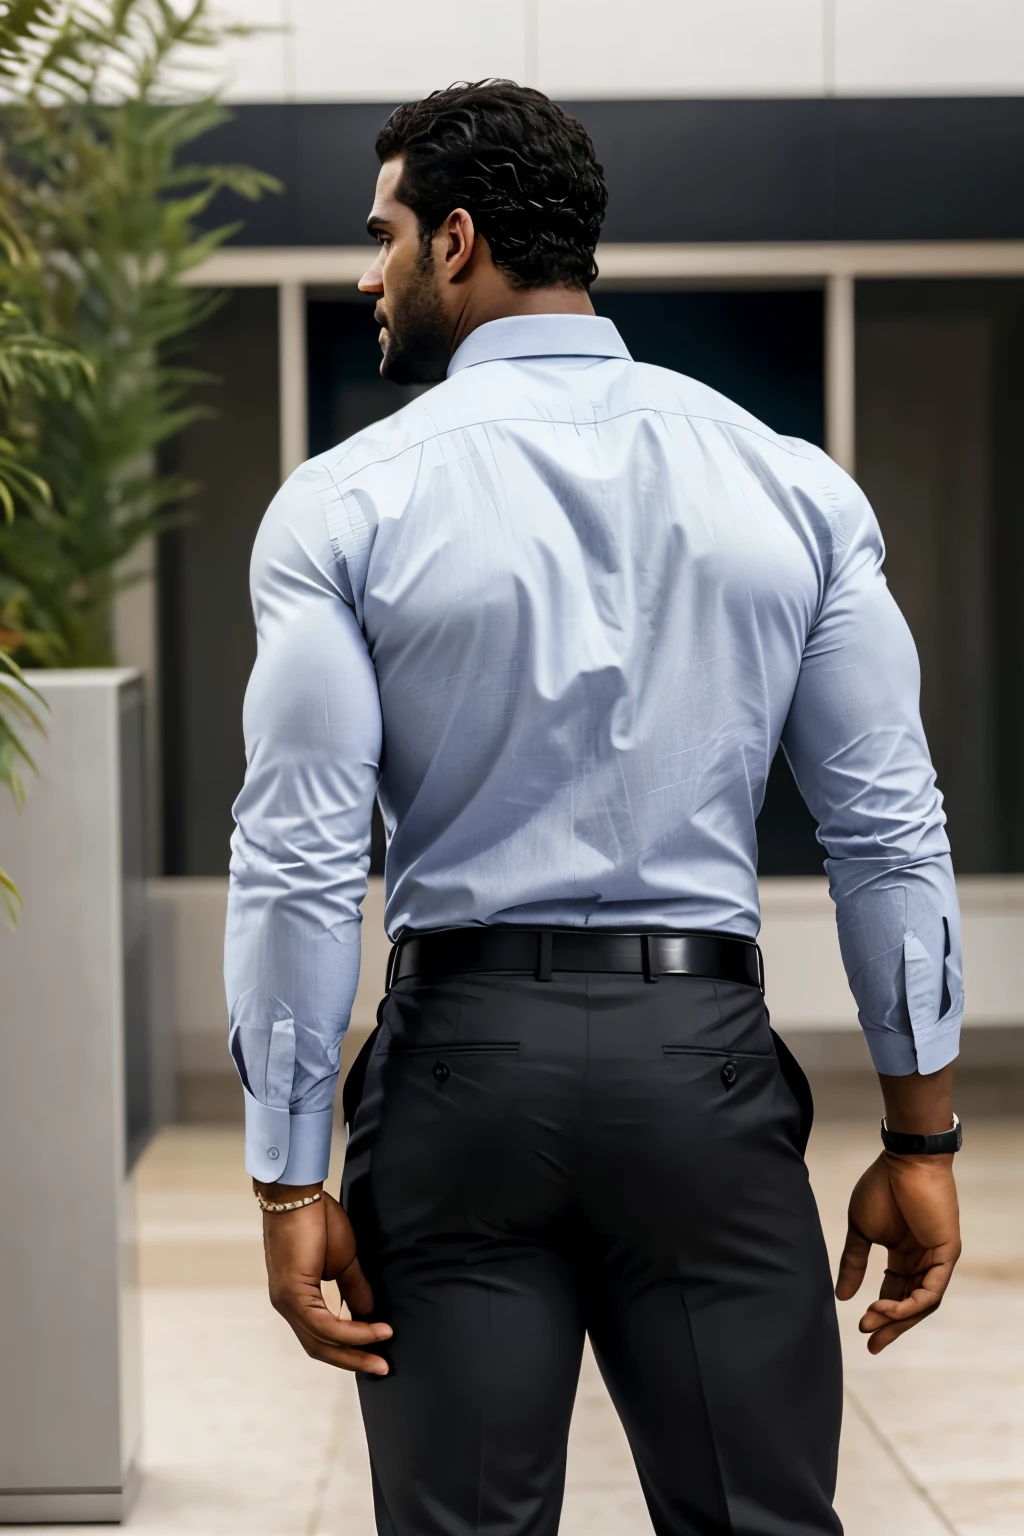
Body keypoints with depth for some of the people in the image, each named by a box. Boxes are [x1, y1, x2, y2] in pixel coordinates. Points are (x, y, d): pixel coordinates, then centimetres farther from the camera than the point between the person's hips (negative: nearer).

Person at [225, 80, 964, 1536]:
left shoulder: (346, 505, -4)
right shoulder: (794, 488, 3)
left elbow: (299, 860, -8)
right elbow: (890, 827, 1)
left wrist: (291, 1179, -3)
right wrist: (922, 1132, 7)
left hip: (464, 1049, -1)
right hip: (704, 1051, 2)